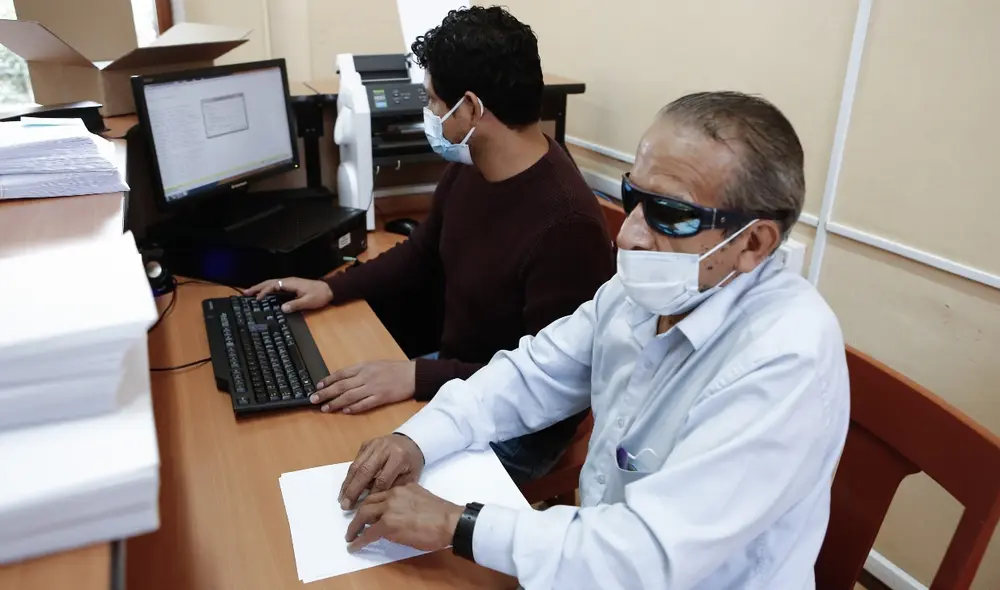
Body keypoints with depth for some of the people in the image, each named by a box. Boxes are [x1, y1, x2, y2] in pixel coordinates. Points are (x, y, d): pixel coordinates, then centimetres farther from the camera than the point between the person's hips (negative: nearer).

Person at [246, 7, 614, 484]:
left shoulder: (565, 224, -31)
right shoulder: (467, 168, -2)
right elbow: (422, 254, 15)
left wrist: (417, 378, -32)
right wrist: (332, 289, 5)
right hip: (450, 372, 8)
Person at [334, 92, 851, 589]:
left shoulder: (786, 358, -30)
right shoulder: (644, 287, -7)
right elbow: (534, 374, 3)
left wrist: (456, 525, -27)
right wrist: (418, 438, -11)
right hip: (598, 547, 6)